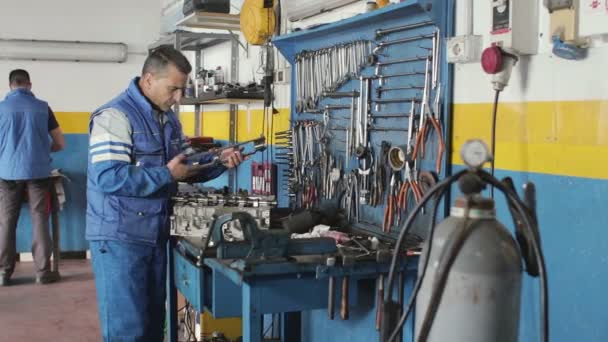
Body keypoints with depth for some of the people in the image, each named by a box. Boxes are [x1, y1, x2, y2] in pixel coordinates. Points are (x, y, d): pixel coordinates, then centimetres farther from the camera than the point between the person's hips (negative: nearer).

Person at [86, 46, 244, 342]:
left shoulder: (169, 119, 12)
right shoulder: (115, 116, -17)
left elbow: (187, 166, 18)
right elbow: (108, 177, -27)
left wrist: (219, 161, 0)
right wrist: (166, 174, -23)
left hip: (155, 234, 9)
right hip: (119, 237, -9)